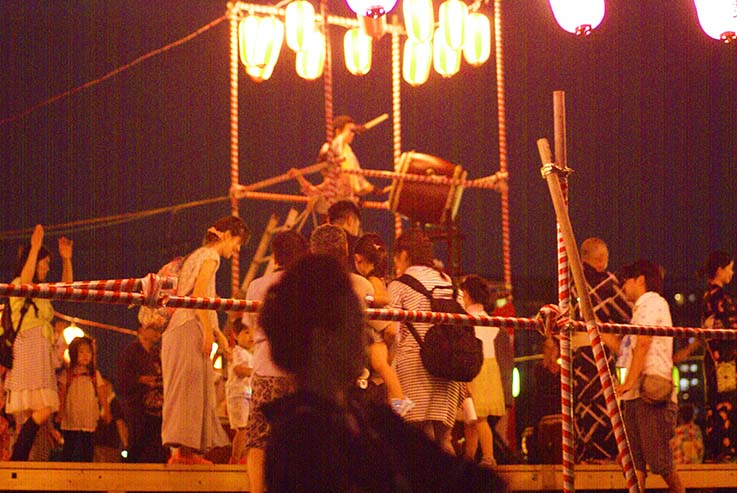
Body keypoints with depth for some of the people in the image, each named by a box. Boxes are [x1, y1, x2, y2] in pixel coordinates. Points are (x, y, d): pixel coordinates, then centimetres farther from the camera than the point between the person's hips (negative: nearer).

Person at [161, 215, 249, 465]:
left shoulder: (197, 256, 25)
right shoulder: (210, 256, -4)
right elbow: (199, 294, -17)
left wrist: (217, 332, 23)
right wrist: (209, 331, -21)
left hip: (178, 329, 10)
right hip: (190, 329, -10)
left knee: (192, 390, 7)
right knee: (188, 387, -14)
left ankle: (185, 451, 5)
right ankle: (182, 448, -19)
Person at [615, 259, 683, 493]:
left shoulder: (653, 302, -3)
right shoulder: (641, 308, 26)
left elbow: (643, 344, -14)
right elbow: (627, 351, 25)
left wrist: (629, 382, -21)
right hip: (636, 394, 9)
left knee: (659, 459, -10)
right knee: (634, 460, 0)